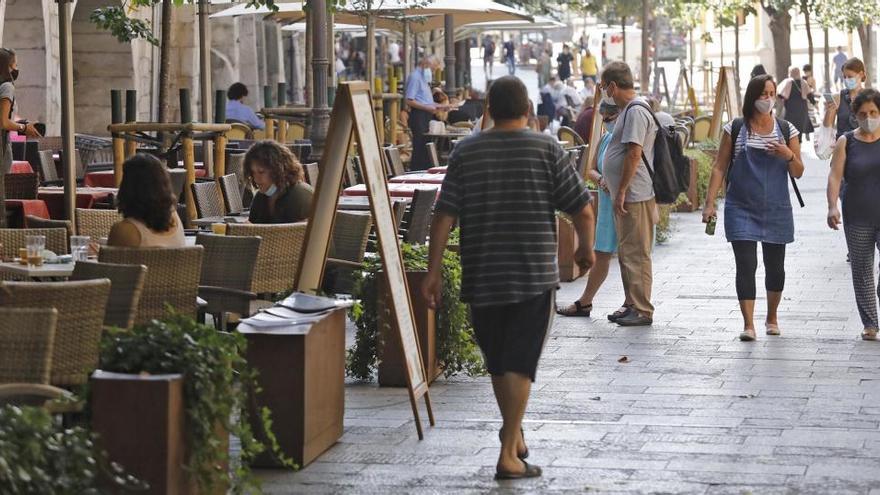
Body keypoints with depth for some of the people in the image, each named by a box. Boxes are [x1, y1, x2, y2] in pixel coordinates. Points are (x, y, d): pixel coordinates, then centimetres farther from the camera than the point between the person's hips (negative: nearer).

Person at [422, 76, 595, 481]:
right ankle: (508, 455, -7)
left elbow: (444, 216, -3)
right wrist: (586, 249, 14)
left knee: (498, 363, 17)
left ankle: (515, 437, 35)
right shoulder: (546, 149, -3)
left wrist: (433, 271, 1)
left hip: (482, 277, 3)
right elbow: (582, 209, -4)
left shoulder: (465, 152, 3)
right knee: (519, 365, -2)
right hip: (535, 277, -3)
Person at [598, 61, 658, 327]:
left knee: (636, 255, -6)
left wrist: (621, 191, -20)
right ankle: (633, 306, 23)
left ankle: (642, 310, -2)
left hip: (635, 197, -11)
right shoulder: (629, 110, 16)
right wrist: (612, 183, 23)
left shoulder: (635, 112, -16)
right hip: (627, 197, 11)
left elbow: (634, 153, -22)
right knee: (627, 253, 16)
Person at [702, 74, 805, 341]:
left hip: (776, 210, 2)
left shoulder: (786, 129, 4)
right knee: (745, 266, -11)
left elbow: (798, 172, 6)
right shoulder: (735, 129, 0)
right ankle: (748, 325, -10)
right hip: (742, 209, -2)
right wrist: (710, 202, -6)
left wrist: (788, 155, -15)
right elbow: (720, 167, 1)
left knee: (775, 267, 12)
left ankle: (772, 317, 32)